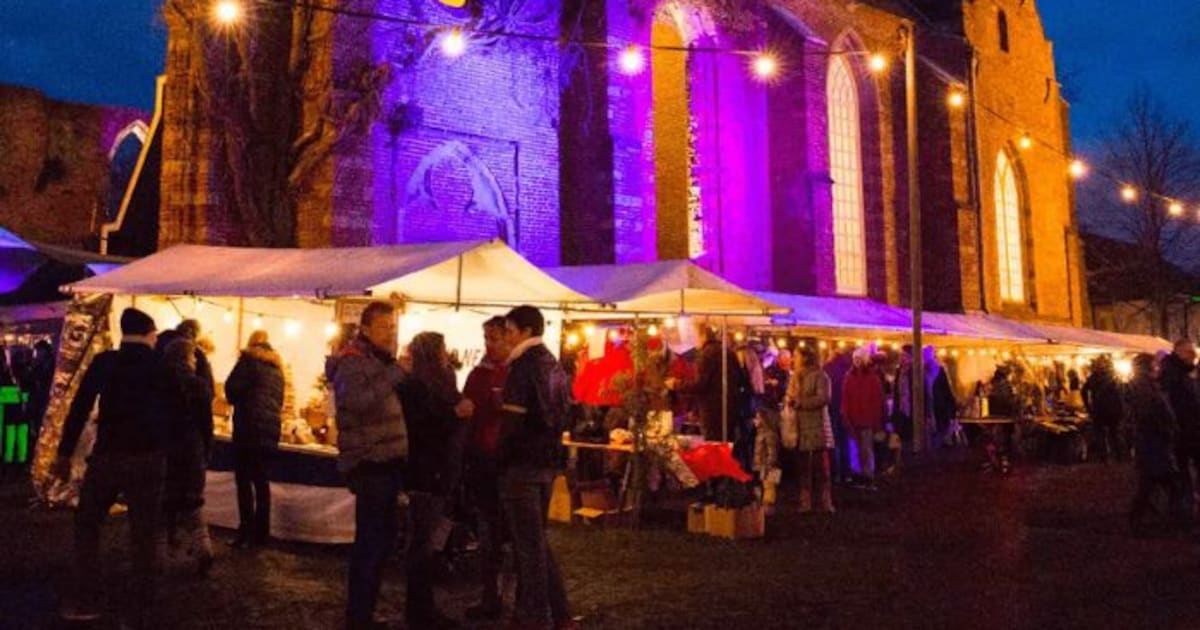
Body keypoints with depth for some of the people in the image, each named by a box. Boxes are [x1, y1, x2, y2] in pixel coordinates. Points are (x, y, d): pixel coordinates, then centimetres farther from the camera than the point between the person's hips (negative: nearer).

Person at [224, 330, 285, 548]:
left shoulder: (249, 359, -1)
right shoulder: (278, 366, 17)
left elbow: (231, 388, -6)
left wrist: (237, 401, 12)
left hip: (249, 426, -6)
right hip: (271, 428, 6)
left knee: (244, 480, -2)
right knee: (261, 480, 10)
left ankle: (247, 533, -6)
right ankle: (261, 534, 12)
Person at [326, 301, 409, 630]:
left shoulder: (378, 361, 18)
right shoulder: (353, 362, -12)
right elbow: (356, 400, -34)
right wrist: (396, 371, -33)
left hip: (384, 462, 10)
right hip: (370, 464, -10)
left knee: (383, 534, 15)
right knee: (371, 539, -8)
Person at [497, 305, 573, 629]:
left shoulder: (523, 365, -14)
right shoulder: (554, 365, 11)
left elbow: (512, 419, -18)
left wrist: (500, 459, -8)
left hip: (522, 461, -8)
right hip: (546, 462, 8)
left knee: (528, 542, 1)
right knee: (537, 538, 17)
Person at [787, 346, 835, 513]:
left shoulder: (819, 376, -4)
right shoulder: (797, 377, 19)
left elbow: (823, 398, -15)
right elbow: (791, 397, 20)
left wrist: (799, 402, -13)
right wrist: (791, 400, -3)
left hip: (817, 426, -6)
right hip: (802, 427, 6)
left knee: (821, 467, -4)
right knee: (804, 468, 6)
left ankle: (826, 503, 2)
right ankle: (805, 503, 10)